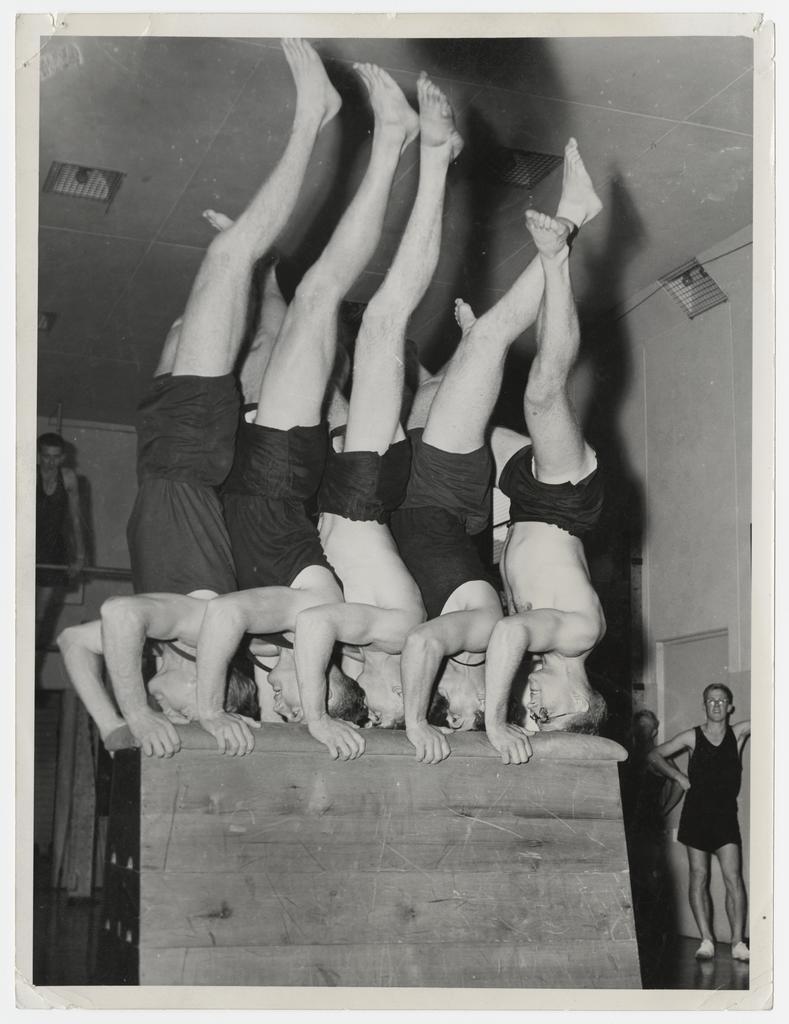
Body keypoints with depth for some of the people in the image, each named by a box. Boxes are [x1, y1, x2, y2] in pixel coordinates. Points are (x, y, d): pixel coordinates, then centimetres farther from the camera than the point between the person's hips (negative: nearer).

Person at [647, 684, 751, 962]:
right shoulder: (692, 737, 3)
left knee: (733, 877, -8)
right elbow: (655, 755, 10)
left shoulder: (738, 733, 4)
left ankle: (738, 942, -4)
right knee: (698, 877, 1)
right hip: (696, 814, 0)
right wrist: (679, 776, 0)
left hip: (726, 815, 0)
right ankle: (706, 940, 7)